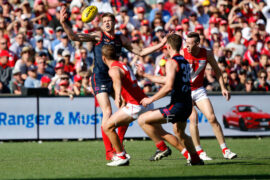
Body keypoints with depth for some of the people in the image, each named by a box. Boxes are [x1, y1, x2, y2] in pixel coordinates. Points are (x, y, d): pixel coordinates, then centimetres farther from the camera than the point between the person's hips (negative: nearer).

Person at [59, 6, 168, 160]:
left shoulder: (121, 39, 12)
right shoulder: (98, 36, -1)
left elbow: (141, 52, 18)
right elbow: (74, 37, -10)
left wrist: (160, 45, 12)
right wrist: (64, 23, -26)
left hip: (115, 77, 5)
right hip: (100, 78, -5)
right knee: (107, 112, -15)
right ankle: (109, 151, -10)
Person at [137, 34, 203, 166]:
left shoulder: (171, 62, -10)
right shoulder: (184, 61, 17)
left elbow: (168, 86, -21)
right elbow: (167, 80, 28)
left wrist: (151, 99, -13)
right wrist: (145, 75, 35)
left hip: (177, 105, -9)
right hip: (187, 105, 9)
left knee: (143, 120, -6)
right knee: (180, 133, 32)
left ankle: (162, 148, -3)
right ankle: (195, 159, 35)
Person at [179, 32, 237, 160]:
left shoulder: (207, 54, -5)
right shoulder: (182, 54, -13)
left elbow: (216, 70, 9)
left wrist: (223, 88, 6)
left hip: (199, 90, 2)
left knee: (212, 118, -7)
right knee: (193, 117, -20)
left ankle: (225, 151, 0)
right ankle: (199, 152, -10)